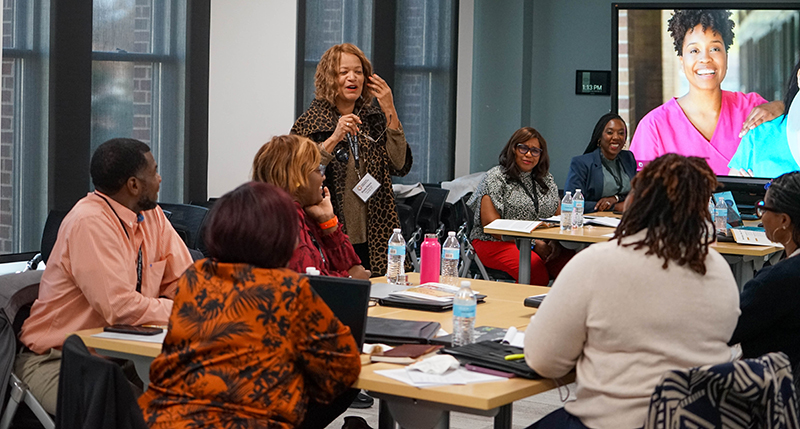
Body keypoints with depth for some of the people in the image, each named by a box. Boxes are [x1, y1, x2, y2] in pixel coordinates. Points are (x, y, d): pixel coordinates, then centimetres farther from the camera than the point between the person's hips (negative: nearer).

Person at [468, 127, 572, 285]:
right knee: (537, 272, -36)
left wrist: (556, 242, -5)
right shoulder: (496, 177, 0)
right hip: (497, 243, -5)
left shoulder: (546, 178, 19)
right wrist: (533, 244, -14)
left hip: (541, 244, 5)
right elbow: (490, 224, -9)